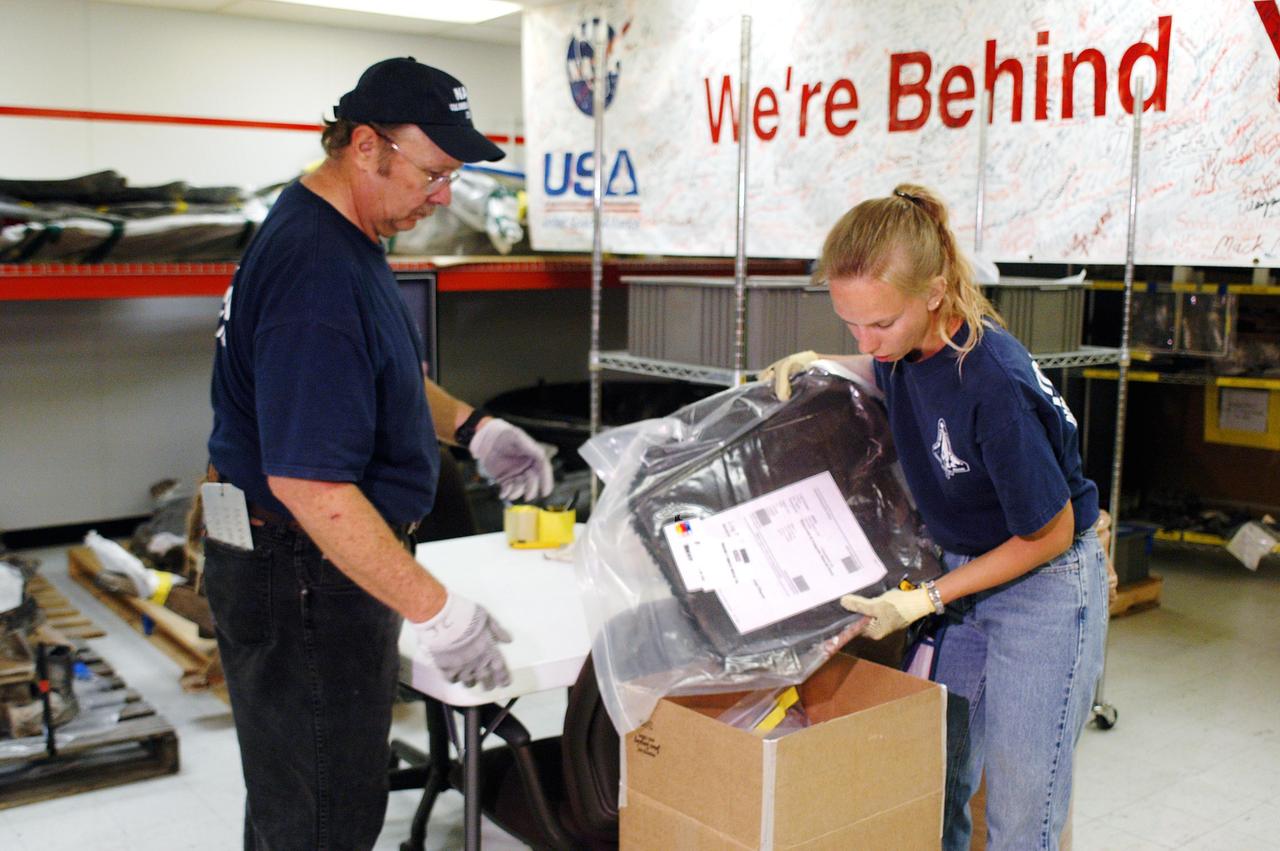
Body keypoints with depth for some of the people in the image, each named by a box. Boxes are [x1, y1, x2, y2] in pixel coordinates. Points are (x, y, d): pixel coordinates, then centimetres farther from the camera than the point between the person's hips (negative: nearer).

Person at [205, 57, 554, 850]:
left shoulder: (341, 233, 7)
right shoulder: (318, 272, -27)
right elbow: (308, 484, -31)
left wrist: (472, 426, 10)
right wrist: (436, 610, -27)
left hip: (310, 565, 10)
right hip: (304, 577, -10)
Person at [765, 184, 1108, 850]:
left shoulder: (993, 383, -32)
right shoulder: (906, 347, -10)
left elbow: (1049, 535, -19)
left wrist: (925, 600, -17)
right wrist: (815, 365, 0)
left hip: (1044, 588, -7)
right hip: (963, 573, 7)